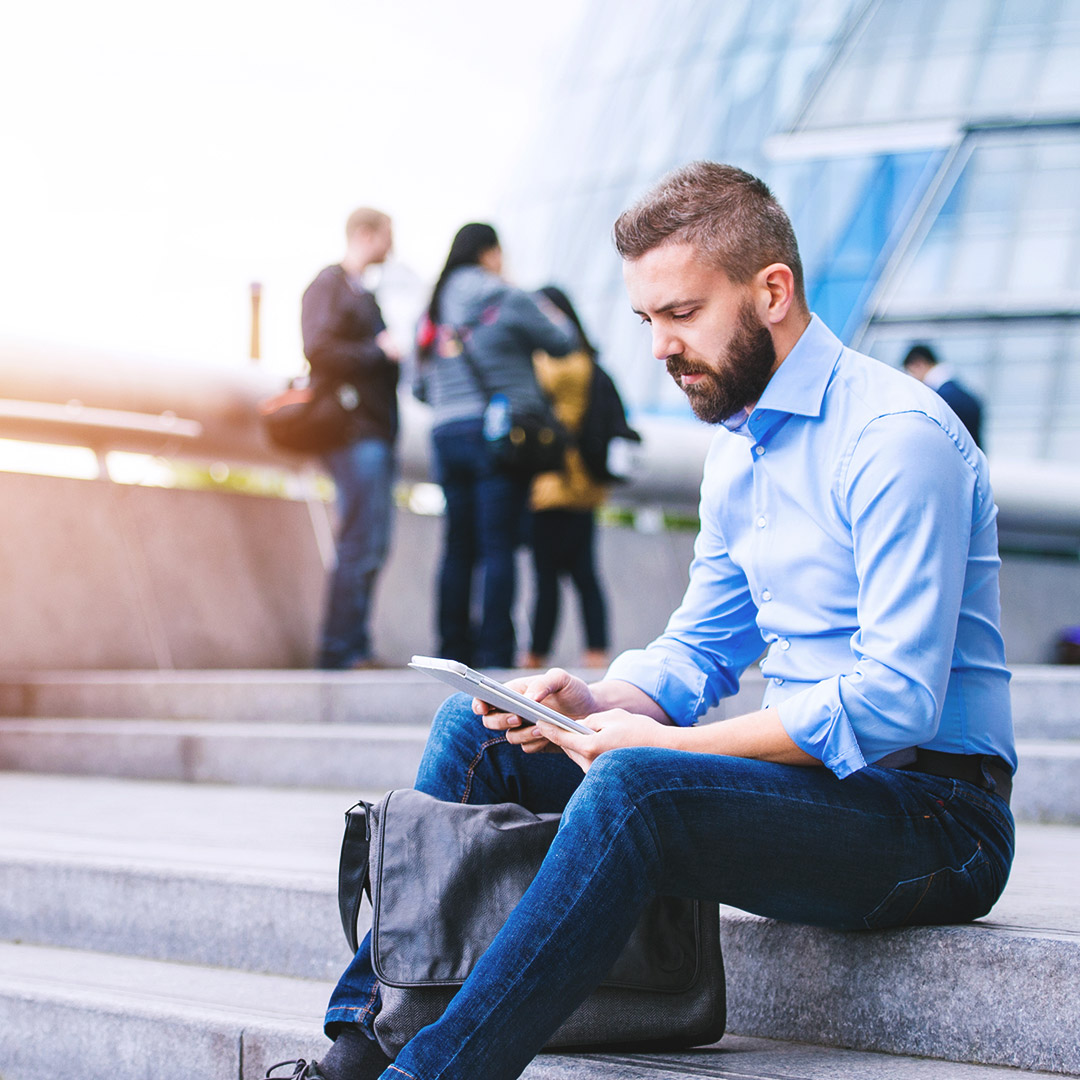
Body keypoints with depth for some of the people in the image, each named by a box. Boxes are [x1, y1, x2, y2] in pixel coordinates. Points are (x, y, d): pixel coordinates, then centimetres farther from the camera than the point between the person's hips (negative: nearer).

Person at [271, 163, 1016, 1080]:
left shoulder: (896, 435, -16)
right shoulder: (737, 445, 14)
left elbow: (895, 701, -23)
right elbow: (699, 650, 18)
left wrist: (663, 742, -22)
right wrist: (595, 703, -4)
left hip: (938, 815, -9)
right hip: (808, 771, 9)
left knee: (633, 787, -35)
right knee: (475, 730, 1)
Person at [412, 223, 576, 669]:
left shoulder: (436, 305, 13)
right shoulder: (507, 299, -4)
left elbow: (423, 384, 15)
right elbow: (561, 342, 5)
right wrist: (557, 318, 23)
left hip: (448, 433, 6)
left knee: (458, 548, 10)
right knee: (498, 548, -5)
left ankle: (454, 649, 12)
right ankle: (494, 652, -6)